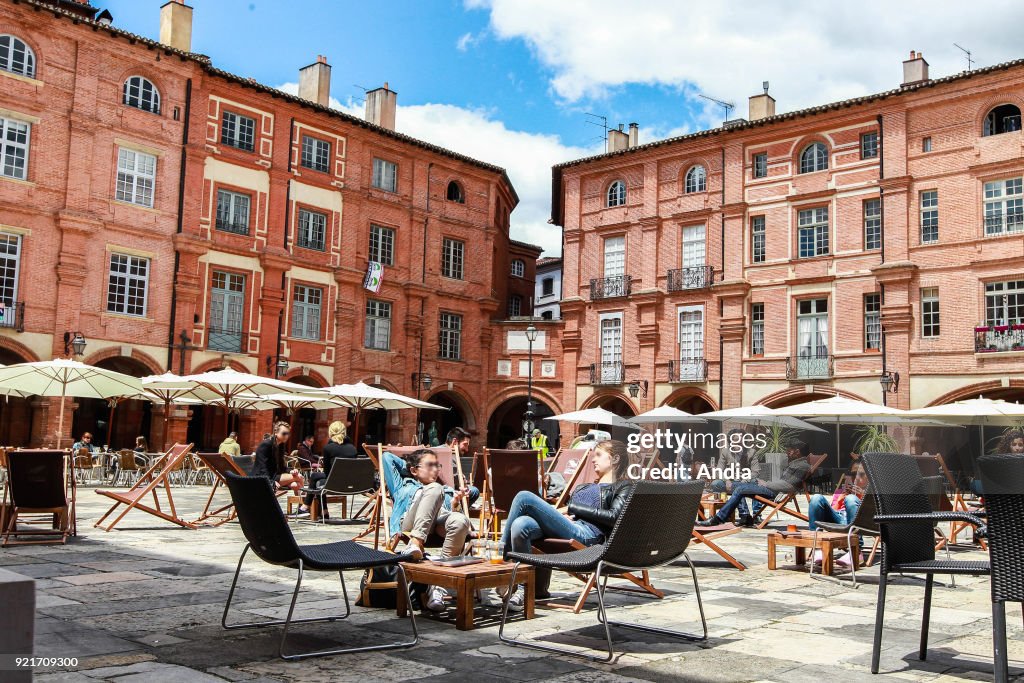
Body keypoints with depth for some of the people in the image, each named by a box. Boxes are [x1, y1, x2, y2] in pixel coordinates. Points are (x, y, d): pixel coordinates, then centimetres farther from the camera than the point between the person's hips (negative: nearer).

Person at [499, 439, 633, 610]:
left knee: (524, 497, -20)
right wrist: (564, 513, 3)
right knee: (520, 525, -29)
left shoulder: (623, 487, 16)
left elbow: (613, 516, -2)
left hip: (585, 533, -6)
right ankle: (523, 589, -22)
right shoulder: (585, 486, 38)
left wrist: (575, 508, 0)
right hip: (561, 527, 7)